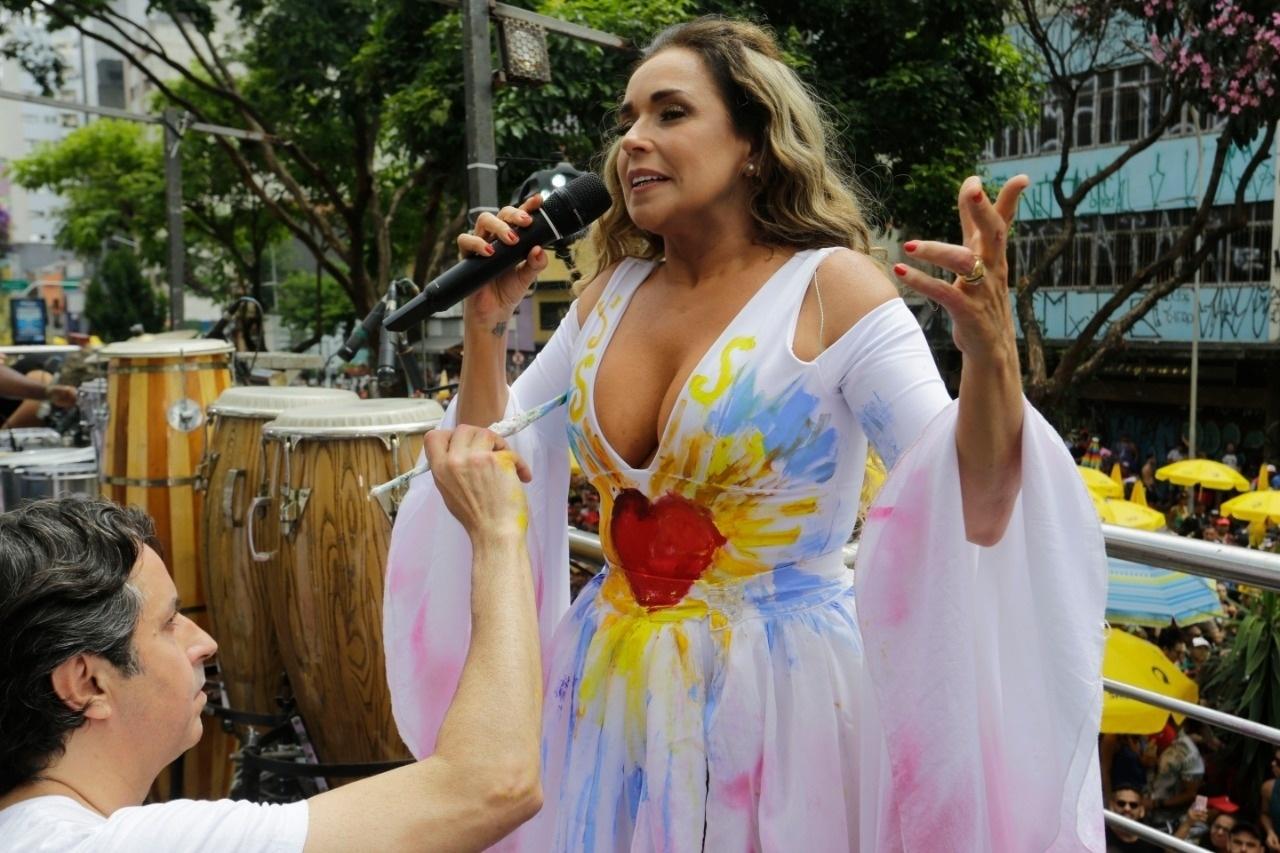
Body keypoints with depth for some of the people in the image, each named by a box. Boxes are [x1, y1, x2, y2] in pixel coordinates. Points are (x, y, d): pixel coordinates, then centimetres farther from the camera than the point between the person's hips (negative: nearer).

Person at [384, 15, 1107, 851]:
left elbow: (971, 518, -20)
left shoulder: (832, 290, -13)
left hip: (776, 698, -5)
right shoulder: (607, 298, 3)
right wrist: (486, 325, -2)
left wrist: (991, 355, -37)